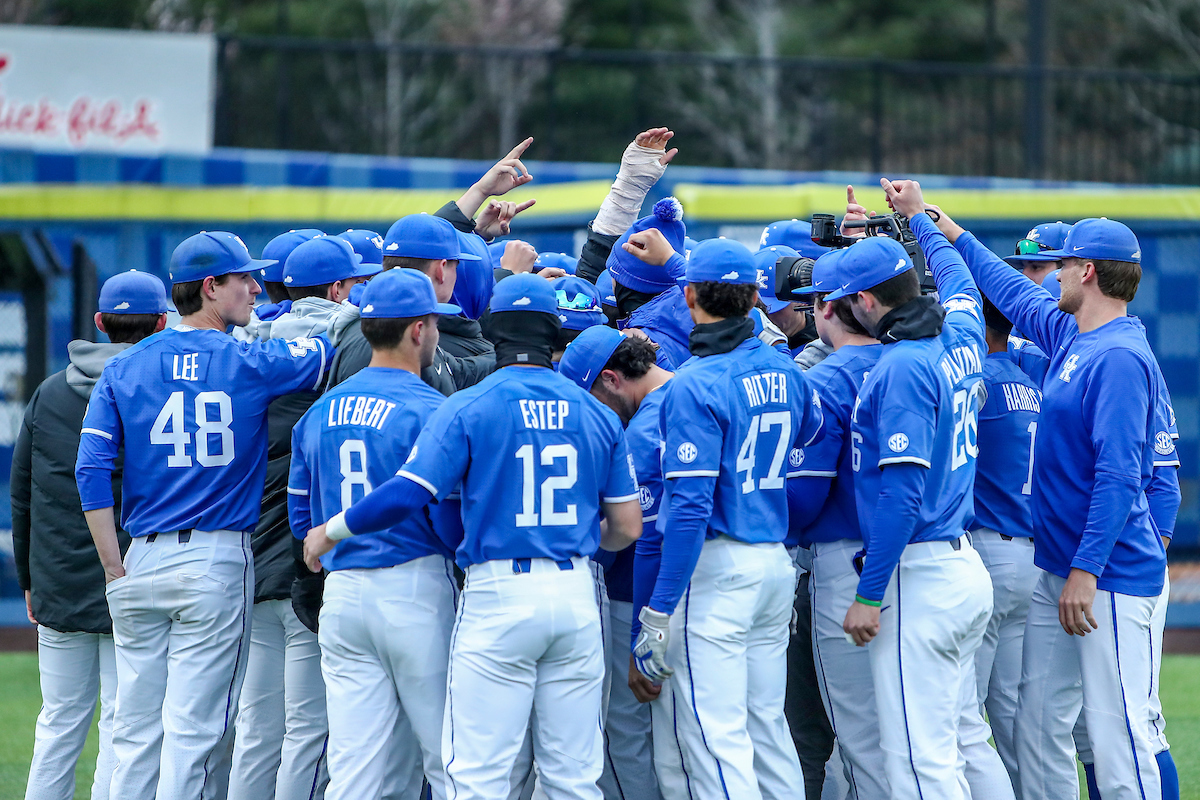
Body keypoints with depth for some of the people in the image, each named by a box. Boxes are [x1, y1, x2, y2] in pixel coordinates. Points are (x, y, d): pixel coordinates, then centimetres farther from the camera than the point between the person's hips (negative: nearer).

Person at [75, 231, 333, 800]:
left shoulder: (125, 367, 6)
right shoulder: (250, 363, -3)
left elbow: (91, 470, -1)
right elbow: (329, 352, 9)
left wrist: (114, 568, 2)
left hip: (142, 562, 4)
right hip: (217, 560, -4)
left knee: (136, 731, 7)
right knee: (193, 731, -3)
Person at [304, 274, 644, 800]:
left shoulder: (468, 409, -5)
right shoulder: (597, 415, 7)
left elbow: (406, 495, -12)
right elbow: (628, 527, 10)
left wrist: (331, 531, 3)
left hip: (498, 597, -4)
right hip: (576, 595, 4)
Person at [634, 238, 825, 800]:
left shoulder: (695, 386, -15)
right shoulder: (785, 372, 6)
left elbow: (689, 507, -19)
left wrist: (659, 611, -18)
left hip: (717, 565, -8)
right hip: (778, 563, 8)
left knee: (715, 734, -6)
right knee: (767, 723, 15)